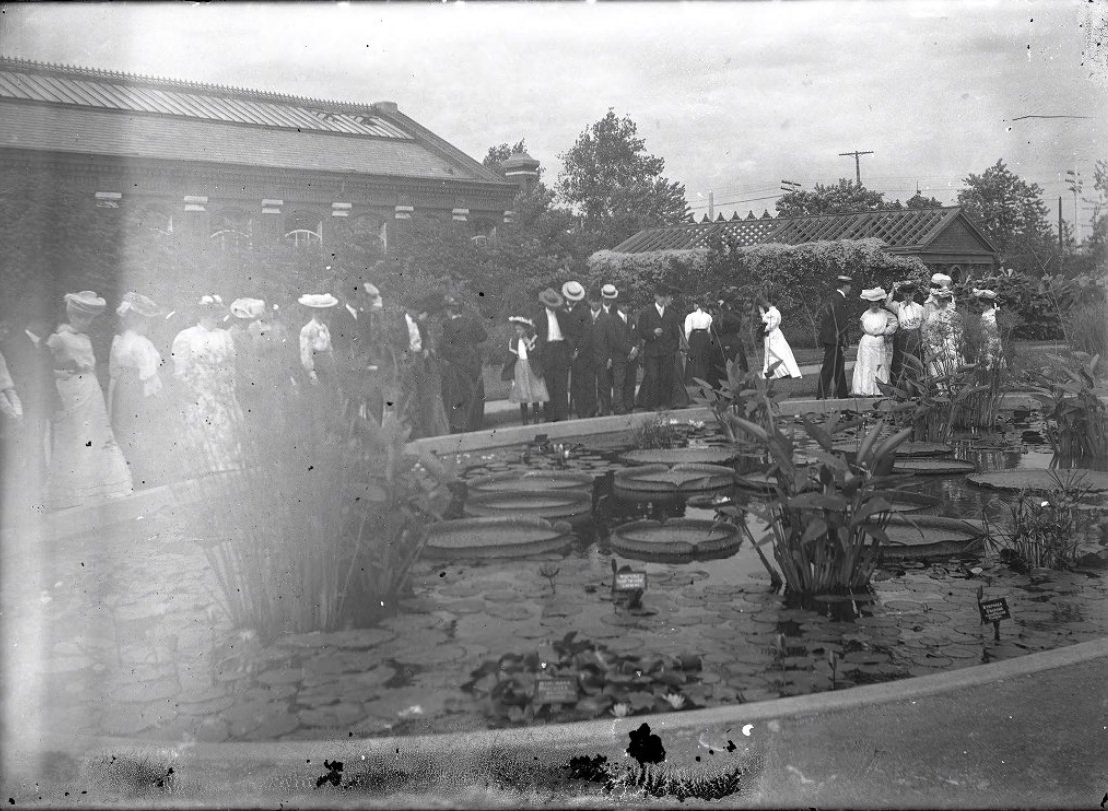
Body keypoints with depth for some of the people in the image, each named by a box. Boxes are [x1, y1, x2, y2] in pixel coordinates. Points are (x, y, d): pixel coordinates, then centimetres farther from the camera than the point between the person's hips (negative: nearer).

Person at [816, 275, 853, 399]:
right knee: (829, 367, -7)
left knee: (839, 366, 15)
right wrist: (843, 340, -16)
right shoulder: (840, 300, -15)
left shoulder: (830, 298, 14)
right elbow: (841, 322, -19)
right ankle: (821, 396, -6)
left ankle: (842, 394, 22)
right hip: (834, 339, -10)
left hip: (827, 336, 10)